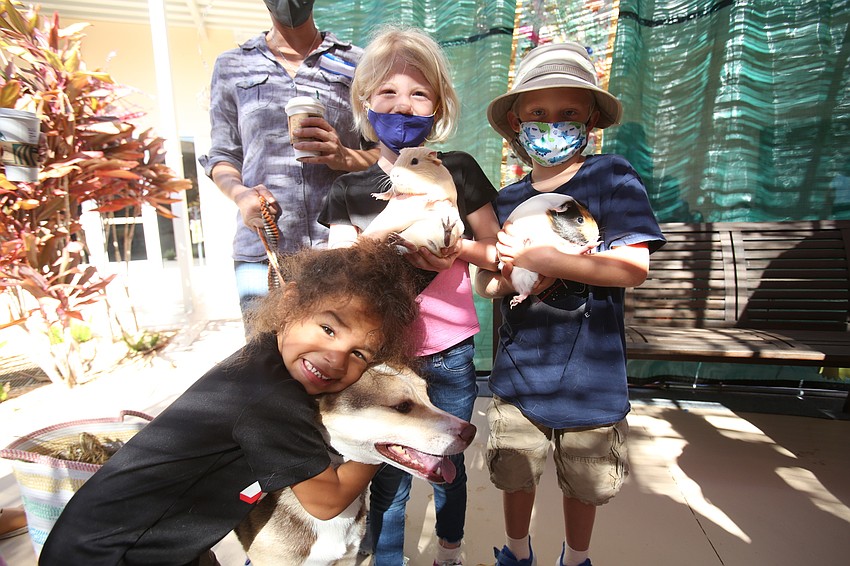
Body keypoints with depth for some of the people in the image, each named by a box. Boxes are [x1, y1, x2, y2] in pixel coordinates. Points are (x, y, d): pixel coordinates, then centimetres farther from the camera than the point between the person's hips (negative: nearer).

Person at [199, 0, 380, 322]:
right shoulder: (231, 66, 20)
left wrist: (343, 157, -9)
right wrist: (241, 194, -3)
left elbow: (384, 155, 12)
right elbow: (222, 155, 19)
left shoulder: (356, 63, 15)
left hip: (342, 248, -1)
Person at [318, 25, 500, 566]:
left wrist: (458, 248, -17)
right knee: (388, 481, 11)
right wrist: (375, 239, -19)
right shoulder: (350, 190, 0)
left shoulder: (458, 171, -3)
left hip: (450, 354, 1)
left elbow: (499, 251, 2)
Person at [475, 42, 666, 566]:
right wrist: (506, 276, -17)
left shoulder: (613, 178, -7)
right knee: (516, 478, 17)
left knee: (584, 486, 19)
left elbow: (634, 266, -17)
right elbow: (485, 282, 5)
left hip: (591, 378, -2)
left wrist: (548, 260, -20)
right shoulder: (508, 200, 4)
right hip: (518, 373, 3)